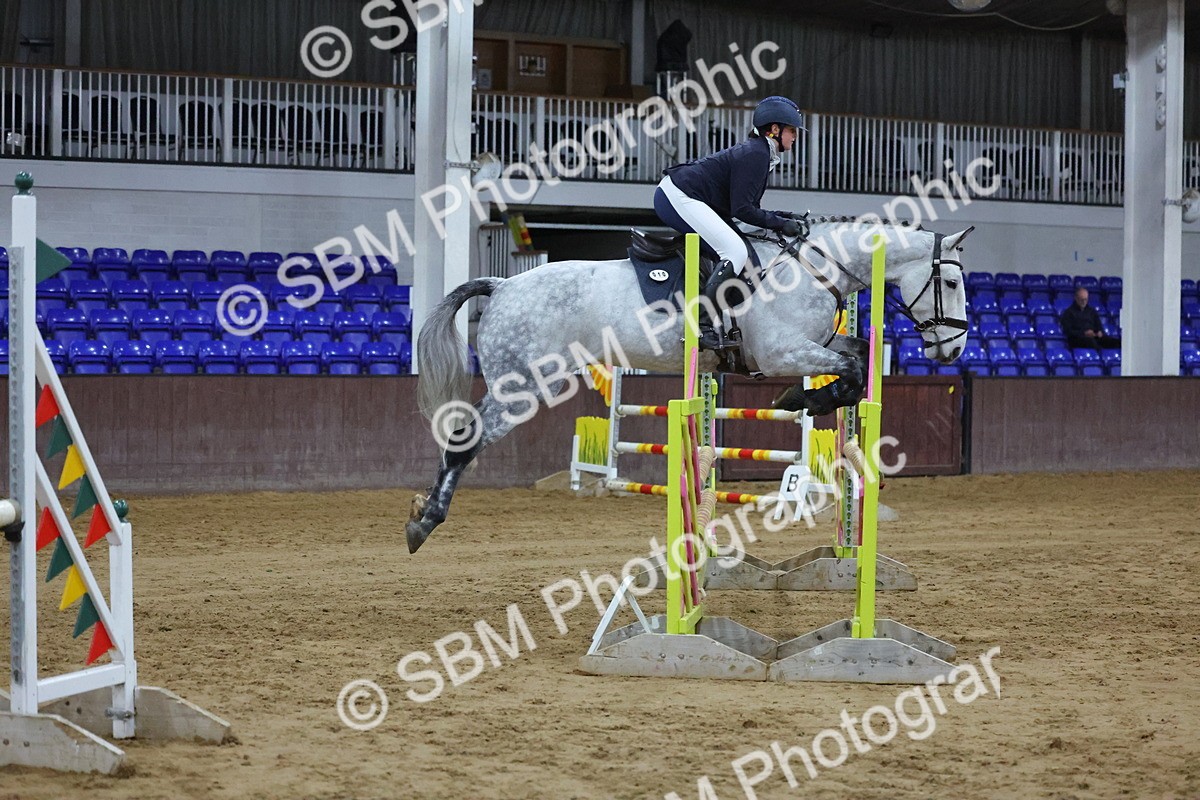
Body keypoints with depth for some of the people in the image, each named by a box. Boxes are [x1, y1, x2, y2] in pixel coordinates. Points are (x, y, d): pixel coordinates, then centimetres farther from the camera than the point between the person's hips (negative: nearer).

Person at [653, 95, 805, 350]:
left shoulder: (757, 152, 19)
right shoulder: (756, 154, -13)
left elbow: (747, 206, 19)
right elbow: (741, 209, -17)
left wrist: (780, 218, 8)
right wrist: (780, 223, -10)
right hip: (679, 197, -11)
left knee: (736, 250, 18)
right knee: (736, 252, -20)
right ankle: (704, 327, -25)